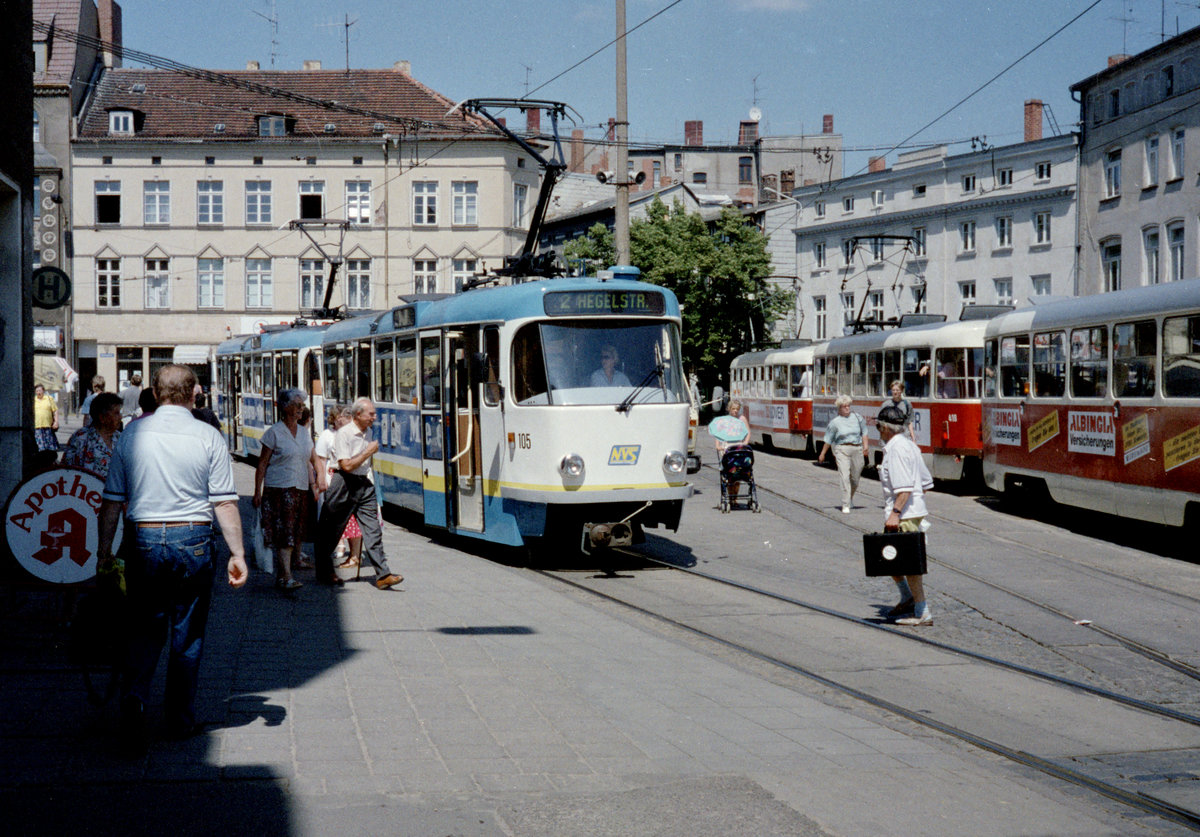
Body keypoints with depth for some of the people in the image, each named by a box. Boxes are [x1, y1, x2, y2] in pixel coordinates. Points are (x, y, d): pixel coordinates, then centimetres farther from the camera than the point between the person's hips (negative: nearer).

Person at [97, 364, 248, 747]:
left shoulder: (132, 434, 2)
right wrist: (237, 553, -1)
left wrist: (104, 551, 13)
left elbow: (111, 500, 5)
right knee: (188, 636, 10)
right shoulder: (208, 437, -5)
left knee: (144, 630, 10)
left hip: (144, 541, 1)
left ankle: (134, 694, -16)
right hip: (192, 541, -1)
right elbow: (225, 502, -7)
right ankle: (181, 720, 18)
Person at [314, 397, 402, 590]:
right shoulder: (343, 434, -14)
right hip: (345, 484, -6)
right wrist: (368, 451, -15)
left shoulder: (367, 432, 11)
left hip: (365, 484, 6)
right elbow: (347, 465, -21)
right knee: (331, 530, 6)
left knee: (372, 529, -3)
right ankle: (325, 572, 20)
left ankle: (382, 575, -8)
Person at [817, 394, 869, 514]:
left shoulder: (857, 417, 8)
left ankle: (850, 497, 40)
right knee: (845, 477, -14)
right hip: (842, 449, -3)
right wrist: (822, 454, 10)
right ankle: (845, 505, -13)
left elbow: (864, 432, 18)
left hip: (857, 449, 3)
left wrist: (865, 446, 7)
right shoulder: (835, 422, 0)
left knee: (855, 477, 11)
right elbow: (828, 440, 6)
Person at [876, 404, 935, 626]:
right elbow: (926, 482, 19)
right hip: (916, 510, 10)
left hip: (905, 515, -10)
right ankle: (908, 599, 25)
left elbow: (905, 487, -24)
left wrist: (895, 513, -27)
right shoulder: (909, 445, 16)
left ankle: (922, 613, -4)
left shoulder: (896, 449, -16)